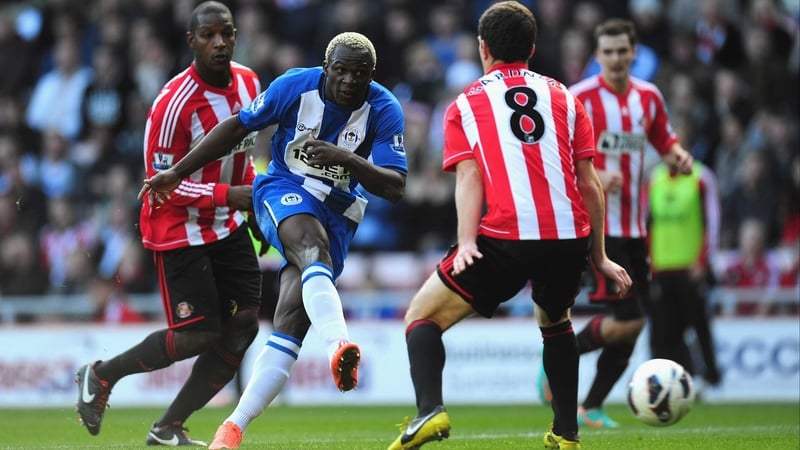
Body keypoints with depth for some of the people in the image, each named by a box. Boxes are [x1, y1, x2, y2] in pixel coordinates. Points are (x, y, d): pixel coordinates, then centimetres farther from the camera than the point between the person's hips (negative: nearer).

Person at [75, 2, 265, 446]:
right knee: (197, 334, -10)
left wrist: (255, 197, 9)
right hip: (179, 230, -7)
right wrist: (228, 194, -28)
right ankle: (100, 375, 15)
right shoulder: (174, 102, -24)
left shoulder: (249, 83, 1)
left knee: (244, 324, -4)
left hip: (227, 225, 7)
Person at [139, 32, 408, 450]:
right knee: (313, 247, -37)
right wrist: (176, 173, 5)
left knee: (291, 320, -11)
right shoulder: (296, 86, -11)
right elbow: (237, 126, 1)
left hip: (337, 213, 2)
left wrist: (347, 159, -33)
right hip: (283, 192, -2)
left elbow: (395, 187, -16)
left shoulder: (384, 111, -11)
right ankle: (338, 346, -65)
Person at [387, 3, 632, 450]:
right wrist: (599, 255, 20)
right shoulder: (563, 98, 18)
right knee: (556, 322, 33)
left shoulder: (466, 105, 13)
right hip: (569, 238, 3)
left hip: (505, 240, -3)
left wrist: (467, 242, -13)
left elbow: (469, 178, -2)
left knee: (422, 318, 10)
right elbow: (589, 183, 14)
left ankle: (430, 410, -15)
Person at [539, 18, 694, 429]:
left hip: (634, 227, 7)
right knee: (628, 319, -17)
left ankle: (591, 408, 17)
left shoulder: (648, 97, 9)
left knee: (632, 326, 5)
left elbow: (665, 143, 22)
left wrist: (678, 158, -2)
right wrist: (593, 176, -26)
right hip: (597, 224, -7)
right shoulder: (580, 99, -10)